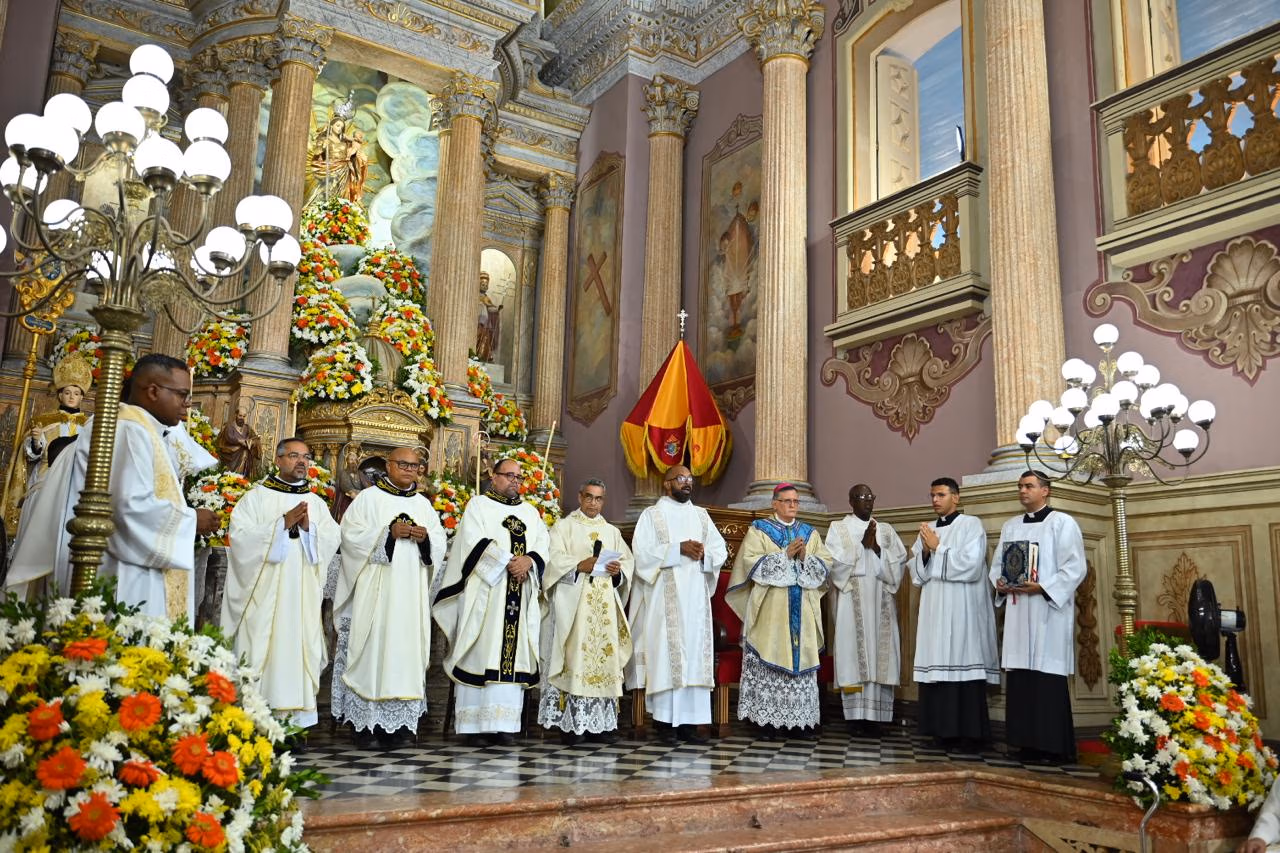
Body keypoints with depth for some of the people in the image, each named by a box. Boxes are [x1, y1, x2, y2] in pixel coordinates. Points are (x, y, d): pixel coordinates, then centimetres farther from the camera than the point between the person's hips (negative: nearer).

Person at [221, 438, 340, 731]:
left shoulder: (317, 503, 15)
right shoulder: (256, 497, 5)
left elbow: (332, 540, 5)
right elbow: (239, 536, -8)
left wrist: (308, 527, -13)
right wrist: (283, 523, -14)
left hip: (303, 594, 3)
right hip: (264, 592, -3)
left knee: (299, 649, 1)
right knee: (262, 650, -4)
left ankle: (296, 717, 5)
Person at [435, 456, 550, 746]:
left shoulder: (530, 512, 20)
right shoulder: (478, 505, 7)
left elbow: (543, 543, 8)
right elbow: (475, 541, -8)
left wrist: (528, 560, -13)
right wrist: (509, 562, -14)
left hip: (520, 597, 4)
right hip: (485, 591, -4)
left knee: (512, 654, -1)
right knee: (481, 652, -7)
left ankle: (502, 723, -1)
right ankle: (473, 723, -4)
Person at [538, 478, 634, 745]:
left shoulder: (612, 532, 21)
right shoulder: (563, 527, 9)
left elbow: (628, 561, 13)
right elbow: (554, 559, -5)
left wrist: (618, 570, -8)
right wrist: (579, 565, -20)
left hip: (605, 606, 4)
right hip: (572, 604, -4)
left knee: (604, 656, 0)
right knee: (574, 656, -9)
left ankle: (599, 723, 5)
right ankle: (569, 723, -6)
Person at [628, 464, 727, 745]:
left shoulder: (701, 515, 17)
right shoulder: (652, 514, 4)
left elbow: (720, 550, 12)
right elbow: (642, 552, -8)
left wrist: (703, 553, -9)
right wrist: (679, 548, -15)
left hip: (696, 597, 4)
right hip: (665, 598, -4)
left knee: (695, 654, 1)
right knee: (666, 654, -7)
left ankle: (689, 720, 3)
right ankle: (664, 721, -2)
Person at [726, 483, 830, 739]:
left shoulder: (810, 532, 15)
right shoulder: (759, 529, 4)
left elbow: (825, 565, 7)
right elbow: (751, 562, -9)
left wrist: (804, 557, -12)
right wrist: (785, 555, -14)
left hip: (802, 610, 4)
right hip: (770, 609, -3)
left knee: (801, 658, 2)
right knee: (770, 658, -6)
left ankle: (801, 718, 7)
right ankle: (768, 718, 0)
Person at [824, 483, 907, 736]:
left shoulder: (886, 530, 15)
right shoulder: (838, 528, 6)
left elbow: (899, 561, 4)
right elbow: (836, 562, -7)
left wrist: (876, 547, -10)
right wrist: (863, 544, -10)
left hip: (881, 600, 3)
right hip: (852, 599, -3)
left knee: (879, 654, -1)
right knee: (855, 652, -6)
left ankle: (874, 715, 2)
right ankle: (857, 715, -3)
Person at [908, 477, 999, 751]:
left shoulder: (971, 525, -1)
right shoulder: (927, 530, 16)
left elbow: (970, 565, -13)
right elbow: (917, 574, 13)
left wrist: (938, 548, -9)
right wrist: (925, 552, -5)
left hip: (962, 610, -6)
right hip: (934, 609, 6)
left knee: (962, 663, -7)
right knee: (937, 664, 3)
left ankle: (969, 732, -1)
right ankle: (943, 729, 9)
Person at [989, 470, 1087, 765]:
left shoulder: (1062, 522, -1)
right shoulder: (1010, 526, 18)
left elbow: (1075, 566, -9)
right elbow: (997, 563, 19)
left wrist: (1042, 587, -18)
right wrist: (999, 583, -2)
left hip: (1048, 611, -6)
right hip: (1017, 612, 6)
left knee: (1048, 678, -7)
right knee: (1020, 677, 4)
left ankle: (1055, 746, -1)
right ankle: (1027, 742, 11)